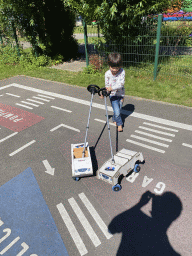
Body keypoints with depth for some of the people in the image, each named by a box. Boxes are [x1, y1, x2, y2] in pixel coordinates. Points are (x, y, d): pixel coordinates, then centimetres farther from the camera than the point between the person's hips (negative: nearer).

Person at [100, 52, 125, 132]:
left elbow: (121, 84, -22)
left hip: (120, 94, 2)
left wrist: (112, 88, -33)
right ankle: (119, 124, 11)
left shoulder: (122, 72, -14)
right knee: (117, 111, -12)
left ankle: (114, 120, 46)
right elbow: (107, 85, -3)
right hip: (112, 95, -1)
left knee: (117, 110, 17)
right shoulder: (107, 74, -12)